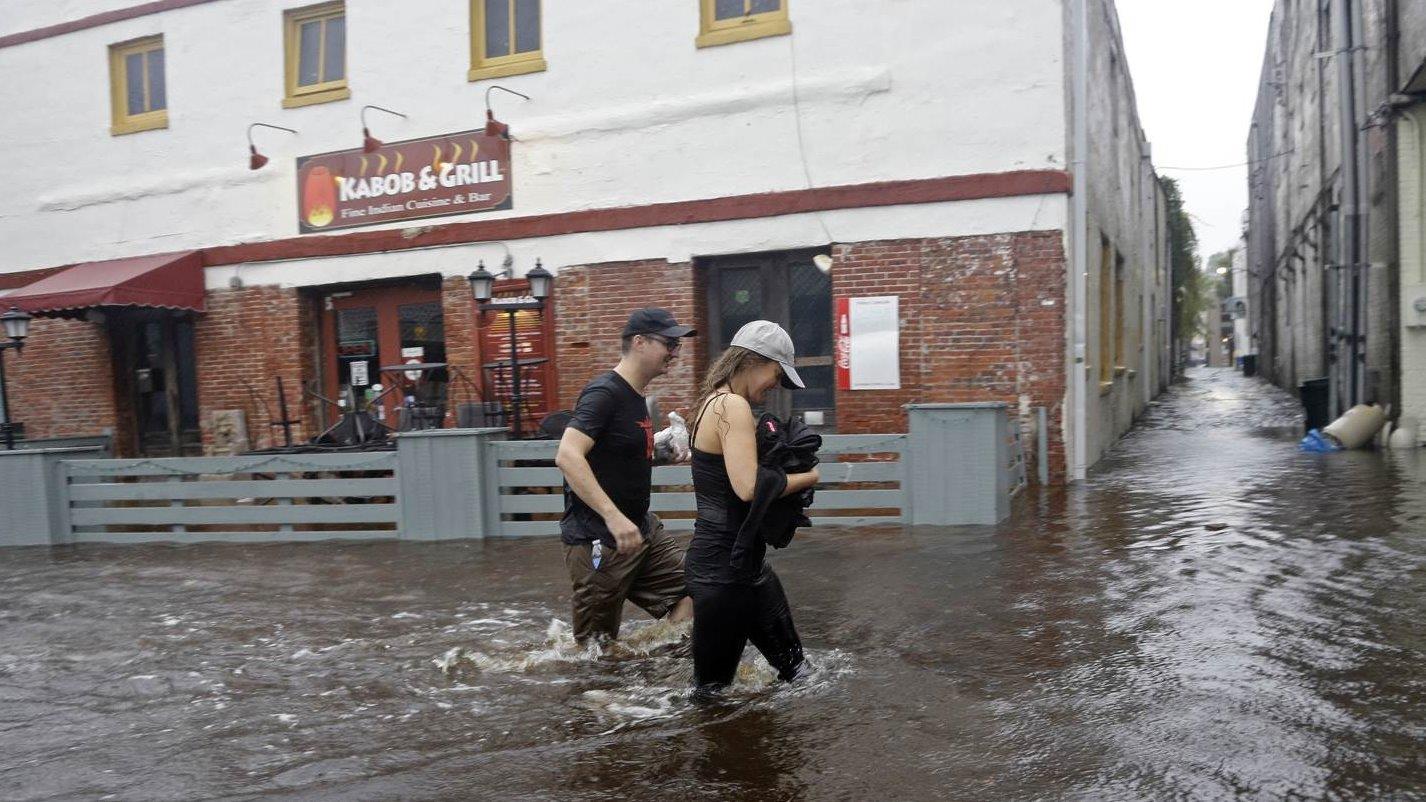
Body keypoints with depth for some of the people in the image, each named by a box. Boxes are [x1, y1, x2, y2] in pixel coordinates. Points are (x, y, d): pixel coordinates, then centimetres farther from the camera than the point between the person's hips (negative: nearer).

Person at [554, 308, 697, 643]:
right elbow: (567, 456, -29)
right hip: (598, 542, -9)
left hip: (643, 531, 9)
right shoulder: (605, 392, -16)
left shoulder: (636, 397, 12)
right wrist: (613, 516, -35)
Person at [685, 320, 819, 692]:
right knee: (712, 687, 5)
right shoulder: (733, 407, -18)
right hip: (724, 567, -11)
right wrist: (807, 477, -12)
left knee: (792, 666, 21)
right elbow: (749, 487, -28)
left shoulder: (715, 403, 13)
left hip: (745, 563, 11)